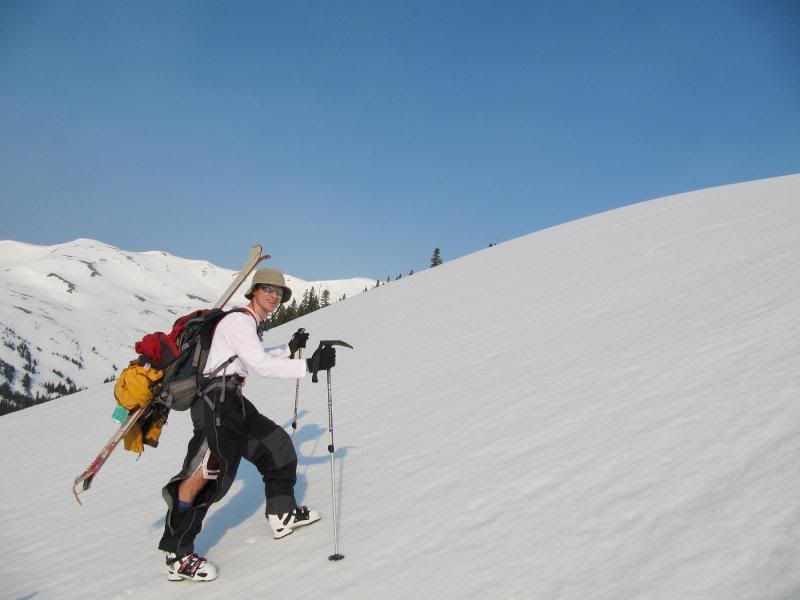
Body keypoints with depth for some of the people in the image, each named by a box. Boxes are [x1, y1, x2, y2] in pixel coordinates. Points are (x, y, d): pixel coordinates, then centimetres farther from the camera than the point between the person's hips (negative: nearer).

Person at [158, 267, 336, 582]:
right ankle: (177, 556, -18)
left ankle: (283, 514, 28)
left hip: (233, 402, 11)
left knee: (277, 445, 16)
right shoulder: (239, 321, -11)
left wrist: (290, 348, 24)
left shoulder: (251, 324, 19)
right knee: (208, 470, -22)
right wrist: (309, 365, -24)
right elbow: (261, 365, -21)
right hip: (215, 399, -10)